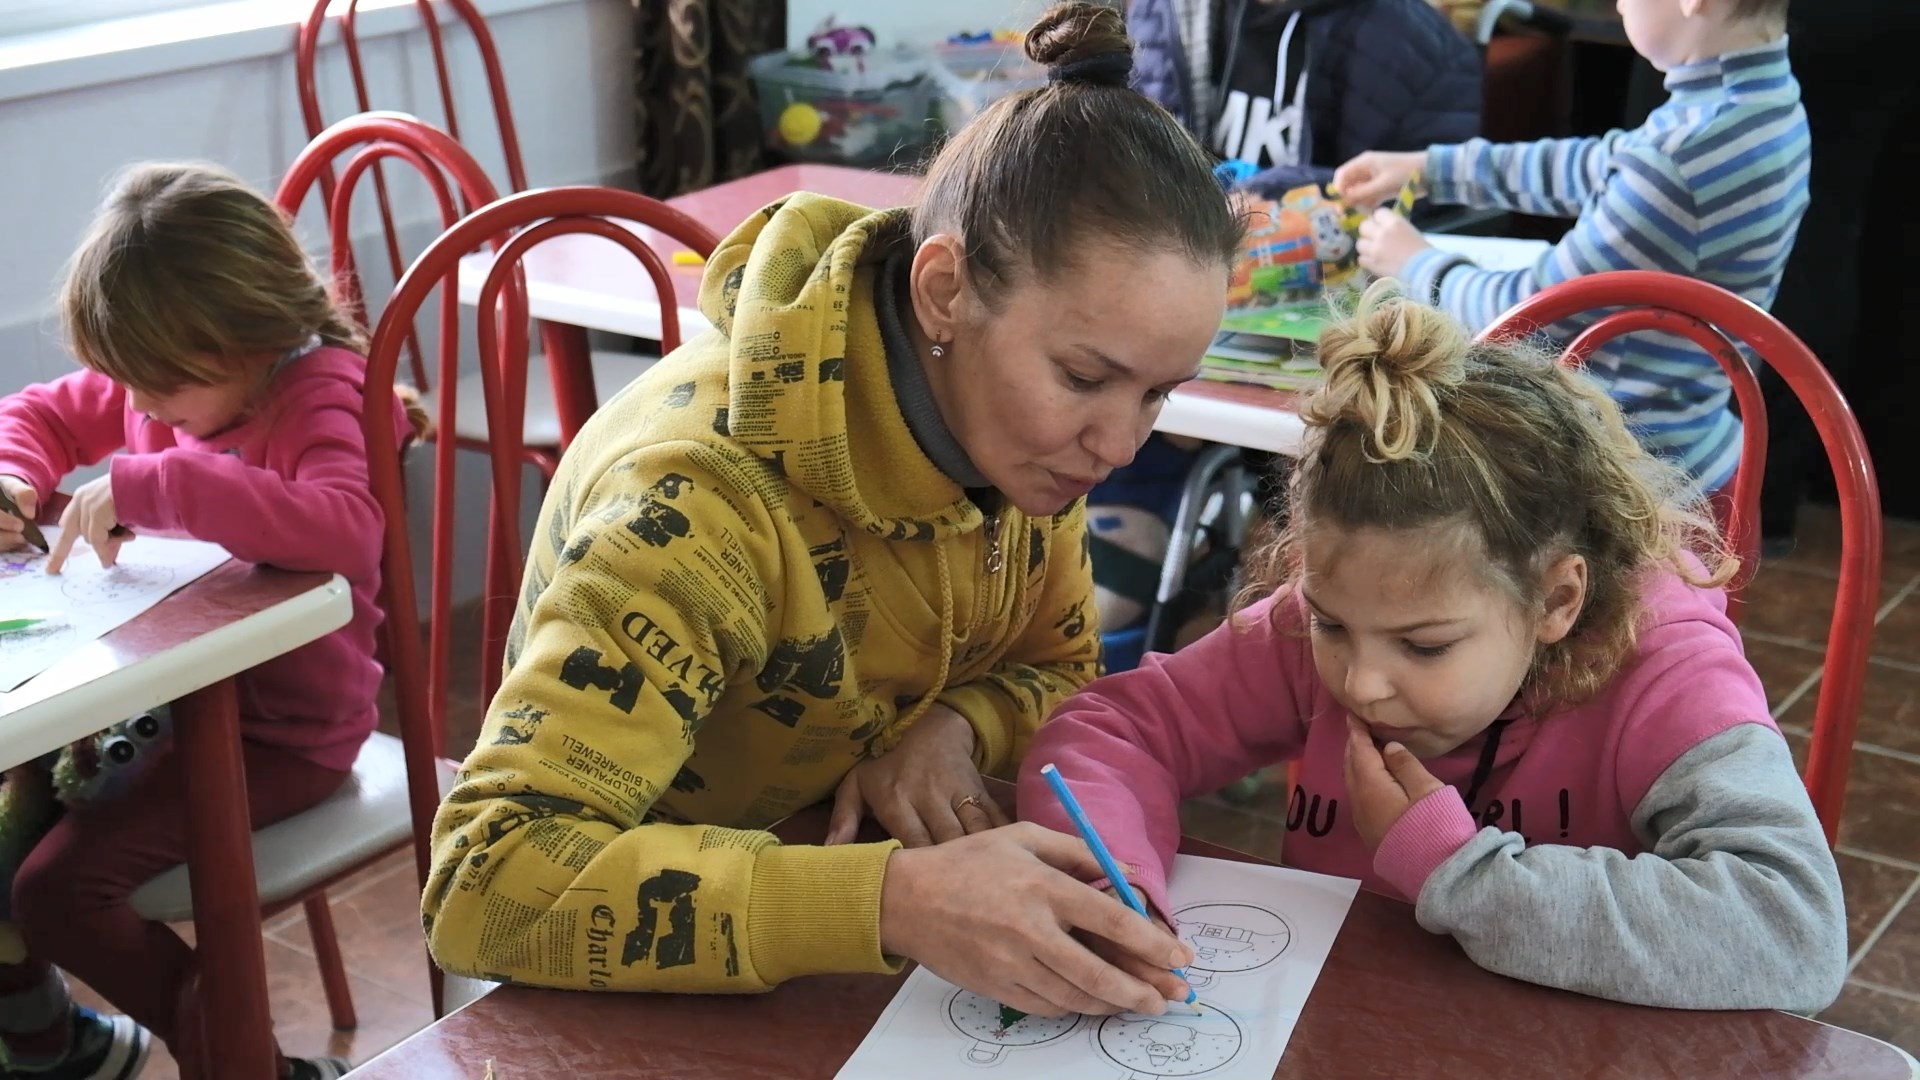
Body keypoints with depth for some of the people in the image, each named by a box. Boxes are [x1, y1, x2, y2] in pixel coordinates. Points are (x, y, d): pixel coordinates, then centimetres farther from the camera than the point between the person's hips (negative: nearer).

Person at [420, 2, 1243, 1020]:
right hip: (680, 989, -4)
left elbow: (1059, 671, 7)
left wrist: (955, 728, -16)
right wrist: (893, 900, -44)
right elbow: (486, 883, -35)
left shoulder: (1018, 429, -10)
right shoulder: (702, 499, -30)